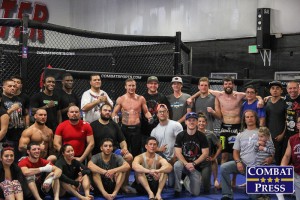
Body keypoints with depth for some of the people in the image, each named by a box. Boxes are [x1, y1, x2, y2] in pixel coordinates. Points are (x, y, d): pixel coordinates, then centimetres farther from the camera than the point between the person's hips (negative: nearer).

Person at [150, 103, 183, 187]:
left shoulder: (175, 125, -7)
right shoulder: (154, 131, 9)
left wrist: (174, 158, -14)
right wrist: (159, 149, -13)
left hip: (175, 159, -4)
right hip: (162, 158, 4)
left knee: (171, 184, -7)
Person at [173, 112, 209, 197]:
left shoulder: (201, 136, -5)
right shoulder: (180, 136, -4)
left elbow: (205, 154, -7)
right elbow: (178, 153, -8)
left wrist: (193, 164, -17)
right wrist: (186, 164, -24)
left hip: (197, 166, 0)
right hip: (184, 163, 0)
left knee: (195, 193, -8)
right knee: (177, 165, -37)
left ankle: (187, 181, 27)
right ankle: (177, 189, -17)